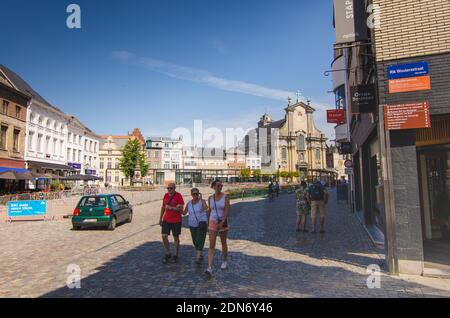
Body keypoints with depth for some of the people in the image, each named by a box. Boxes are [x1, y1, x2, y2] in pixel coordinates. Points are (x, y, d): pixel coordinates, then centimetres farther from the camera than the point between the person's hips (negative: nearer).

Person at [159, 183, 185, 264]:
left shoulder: (178, 196, -11)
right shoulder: (166, 195, 6)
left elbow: (181, 209, -14)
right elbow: (163, 207, 15)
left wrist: (171, 208, -24)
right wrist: (160, 218, 15)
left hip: (176, 220, -4)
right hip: (166, 220, 4)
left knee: (176, 237, 8)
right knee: (164, 236, -2)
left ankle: (176, 255, 22)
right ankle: (167, 254, 16)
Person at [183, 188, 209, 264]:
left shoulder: (202, 201, -7)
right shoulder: (189, 203, 5)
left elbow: (206, 208, -26)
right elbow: (184, 213, 9)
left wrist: (201, 198, -23)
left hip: (202, 223, -5)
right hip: (192, 224, 5)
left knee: (200, 239, -16)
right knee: (195, 241, 12)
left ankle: (198, 257, -19)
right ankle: (201, 255, 31)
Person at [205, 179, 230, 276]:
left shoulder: (225, 197, -9)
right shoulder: (210, 198, -1)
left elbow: (227, 211, -16)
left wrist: (222, 222, -28)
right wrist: (208, 223, 17)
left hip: (223, 222, -1)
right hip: (213, 223, 1)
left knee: (223, 243, 16)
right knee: (211, 246, -7)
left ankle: (225, 261, 39)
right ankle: (209, 268, -11)